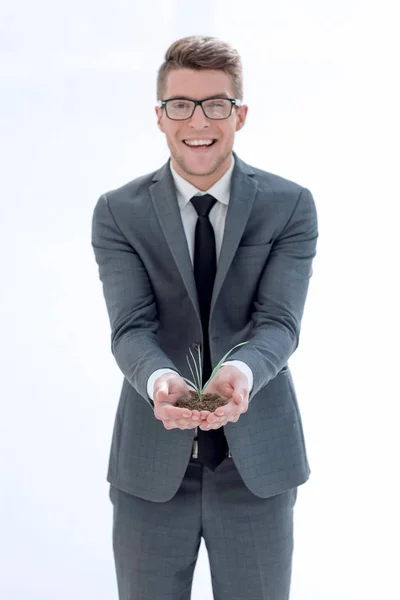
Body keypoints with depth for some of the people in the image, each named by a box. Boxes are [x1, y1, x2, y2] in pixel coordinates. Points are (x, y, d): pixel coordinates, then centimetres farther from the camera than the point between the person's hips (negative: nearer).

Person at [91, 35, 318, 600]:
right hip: (152, 465, 0)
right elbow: (131, 327, -11)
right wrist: (160, 380, -33)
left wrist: (242, 372, -33)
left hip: (257, 462, 0)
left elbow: (279, 320, -11)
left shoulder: (290, 206, -1)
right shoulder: (118, 212, -1)